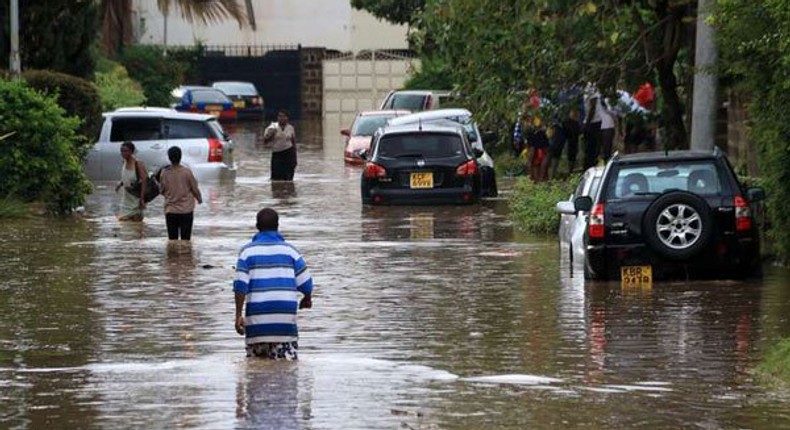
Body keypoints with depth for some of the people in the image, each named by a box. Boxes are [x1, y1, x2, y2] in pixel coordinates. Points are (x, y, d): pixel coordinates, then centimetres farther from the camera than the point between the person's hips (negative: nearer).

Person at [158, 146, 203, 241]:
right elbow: (195, 189, -3)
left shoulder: (164, 173, -7)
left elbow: (162, 190, 4)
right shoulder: (187, 172, -12)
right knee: (185, 240, 4)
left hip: (170, 211, 1)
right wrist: (199, 199, 18)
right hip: (186, 210, -1)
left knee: (172, 240, 7)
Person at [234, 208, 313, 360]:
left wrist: (238, 315, -4)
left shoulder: (248, 251, 3)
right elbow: (305, 282, 4)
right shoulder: (289, 250, 5)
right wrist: (307, 299, 26)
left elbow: (240, 285, -6)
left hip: (257, 316, 0)